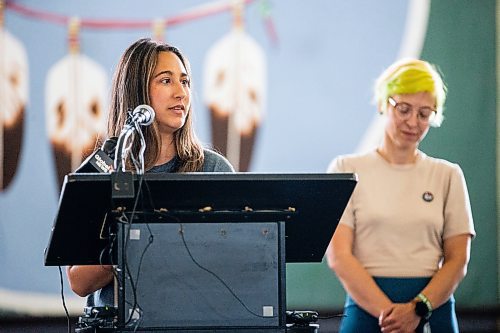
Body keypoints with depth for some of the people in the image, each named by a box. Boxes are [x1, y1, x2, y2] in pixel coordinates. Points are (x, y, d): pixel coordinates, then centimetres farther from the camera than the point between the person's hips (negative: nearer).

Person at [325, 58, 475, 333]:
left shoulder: (448, 175, 11)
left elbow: (458, 260, 5)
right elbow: (339, 256, -4)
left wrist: (418, 309, -12)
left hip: (432, 309, 2)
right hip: (366, 308, -1)